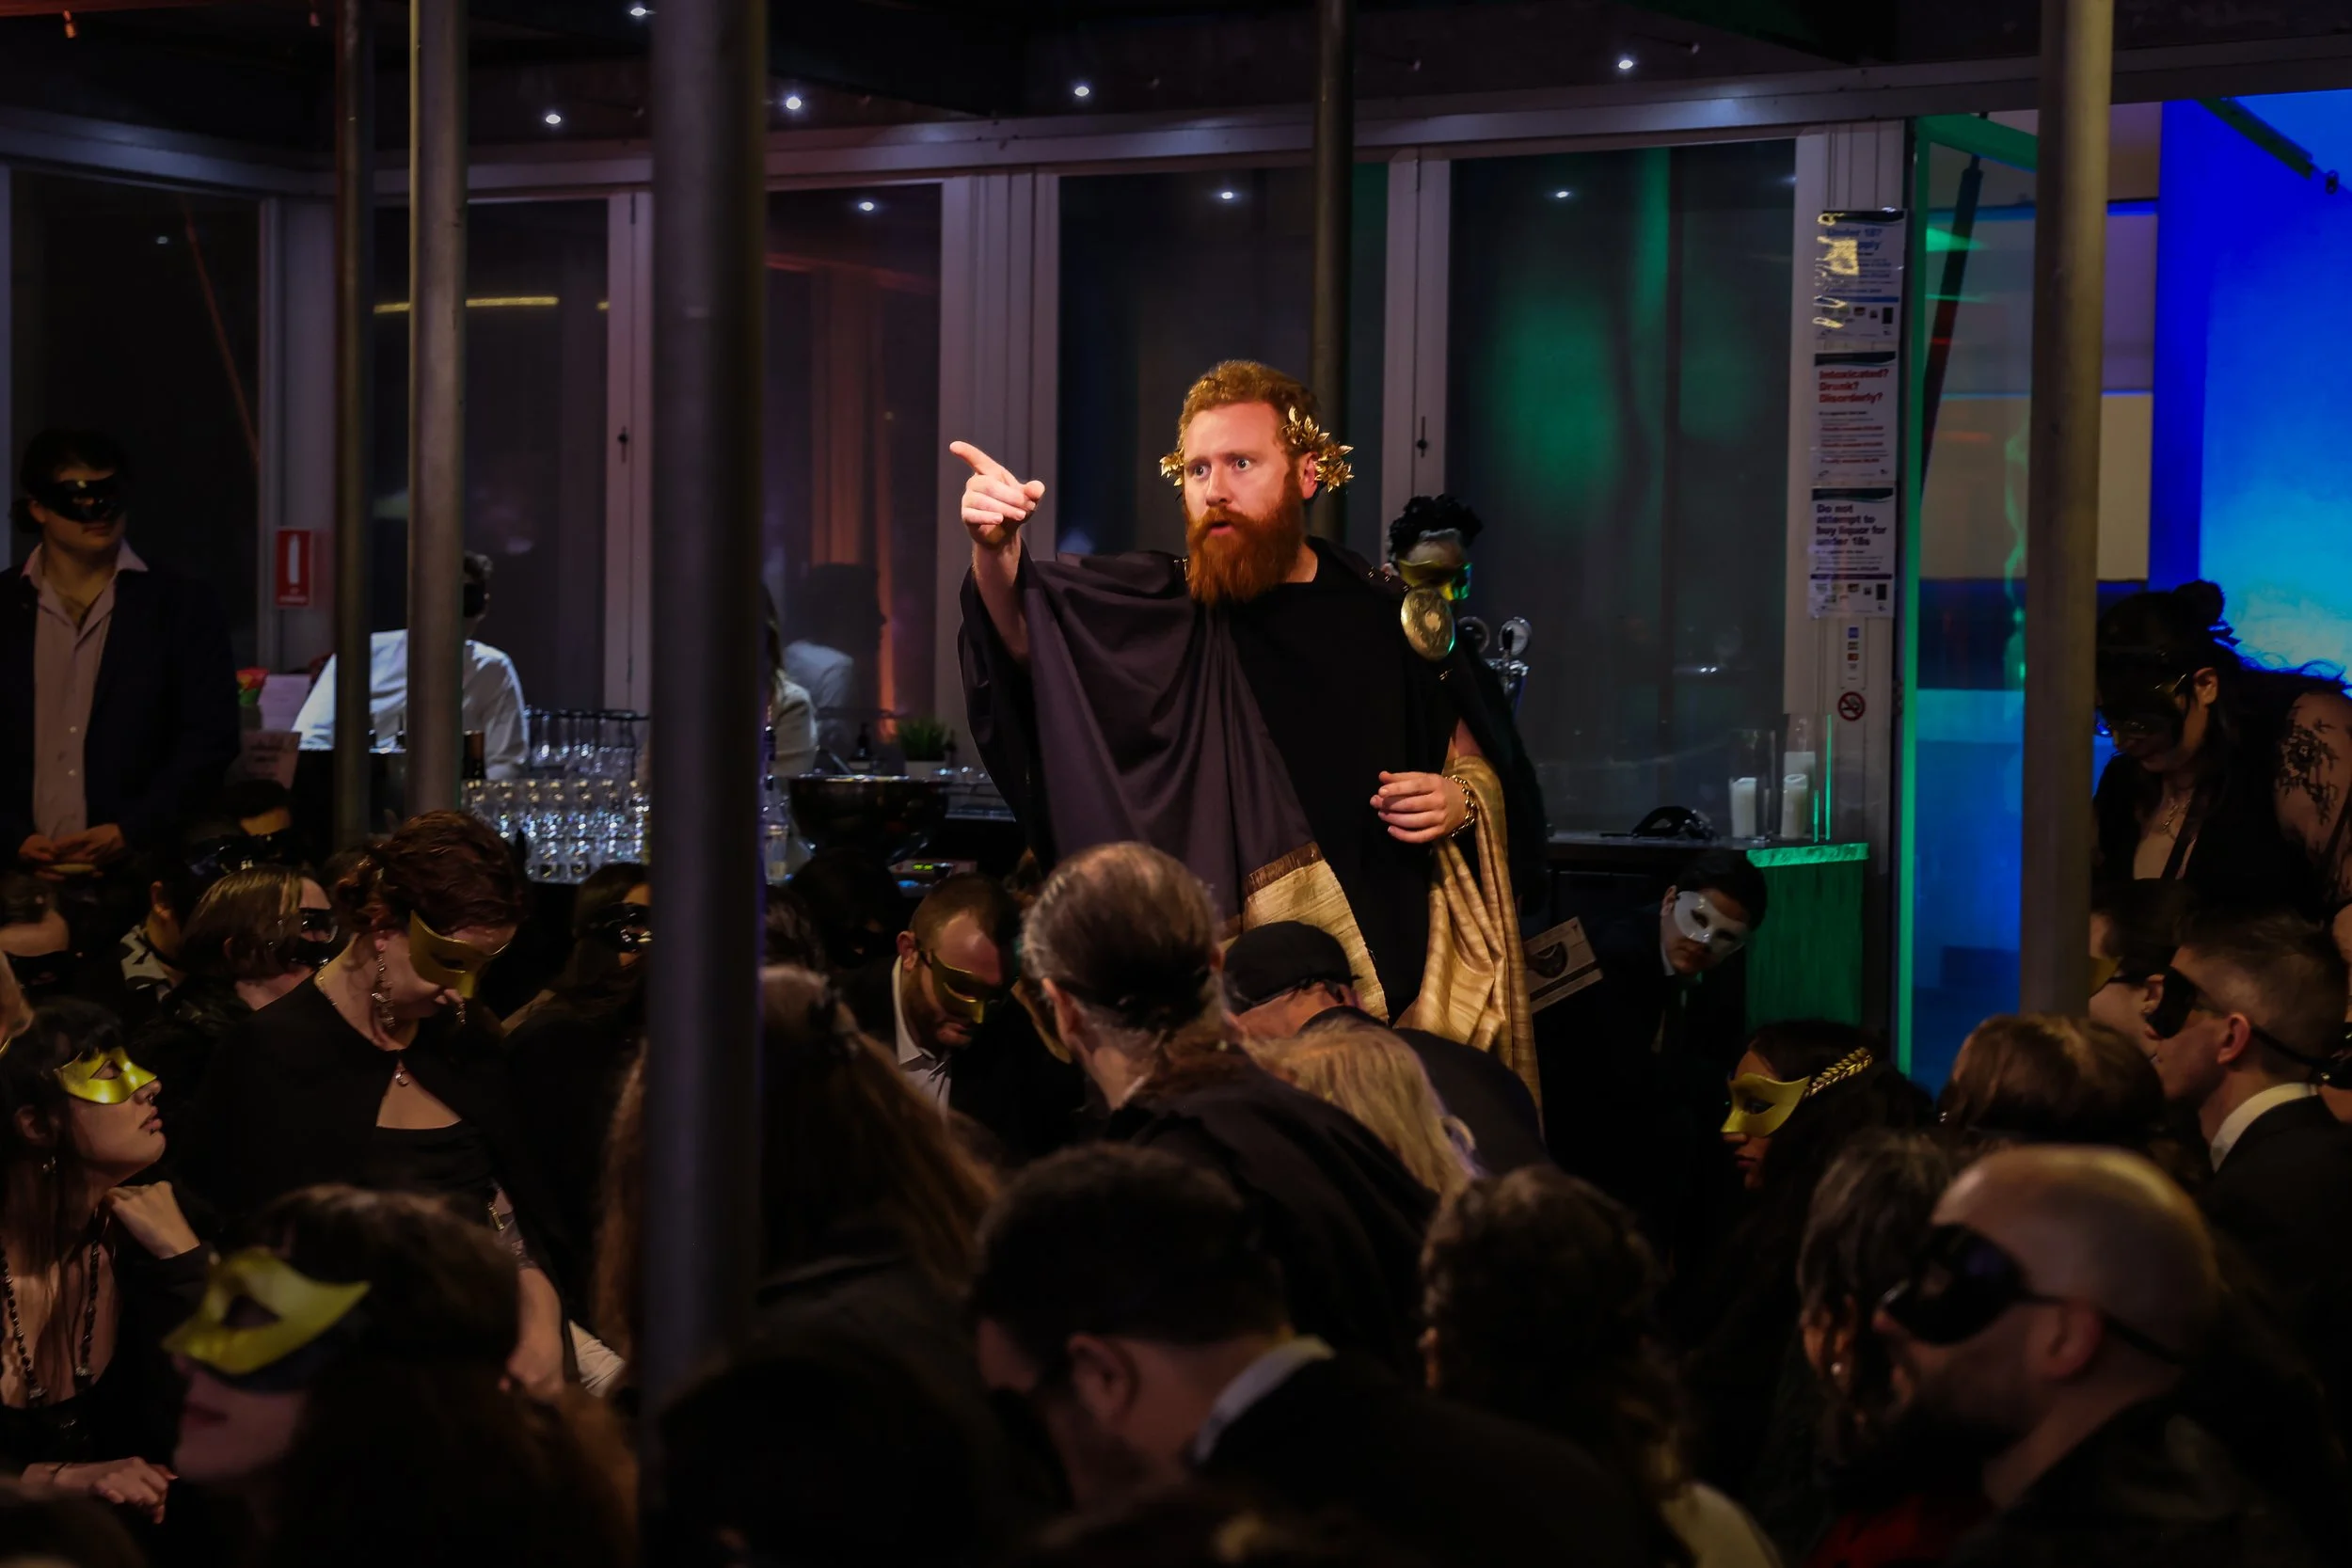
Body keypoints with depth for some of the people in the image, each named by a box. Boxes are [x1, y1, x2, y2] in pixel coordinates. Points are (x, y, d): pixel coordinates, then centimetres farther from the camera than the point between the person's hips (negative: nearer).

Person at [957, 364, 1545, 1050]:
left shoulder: (1389, 614, 5)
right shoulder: (1160, 608, -1)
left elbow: (1481, 760, 16)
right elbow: (1027, 632, -21)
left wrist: (1464, 798, -6)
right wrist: (997, 549, -41)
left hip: (1392, 974, 2)